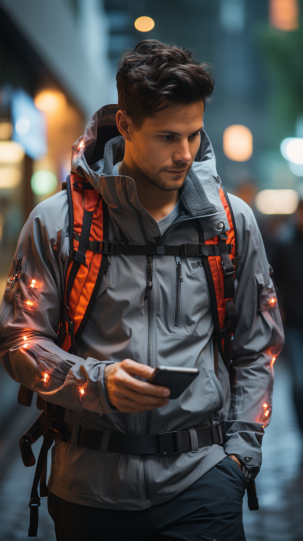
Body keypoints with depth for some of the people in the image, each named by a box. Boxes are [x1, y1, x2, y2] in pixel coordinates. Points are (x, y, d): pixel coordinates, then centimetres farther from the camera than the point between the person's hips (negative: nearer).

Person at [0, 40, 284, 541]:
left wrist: (242, 448, 4)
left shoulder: (231, 221, 4)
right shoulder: (56, 222, -3)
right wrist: (98, 382, -16)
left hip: (200, 475, 1)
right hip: (92, 479, 0)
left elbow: (256, 347, 11)